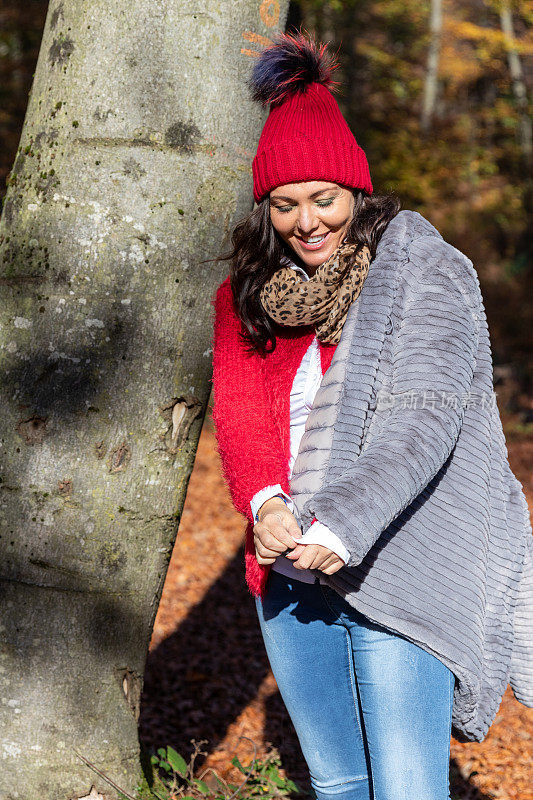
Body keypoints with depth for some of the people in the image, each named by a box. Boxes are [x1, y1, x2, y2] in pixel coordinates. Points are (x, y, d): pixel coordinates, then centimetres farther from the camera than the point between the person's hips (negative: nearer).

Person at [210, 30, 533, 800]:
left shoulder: (423, 270, -6)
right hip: (289, 568, 5)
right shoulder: (248, 292, 10)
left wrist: (343, 525, -28)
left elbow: (425, 419, -16)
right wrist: (266, 504, -22)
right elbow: (238, 412, 0)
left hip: (397, 568, -5)